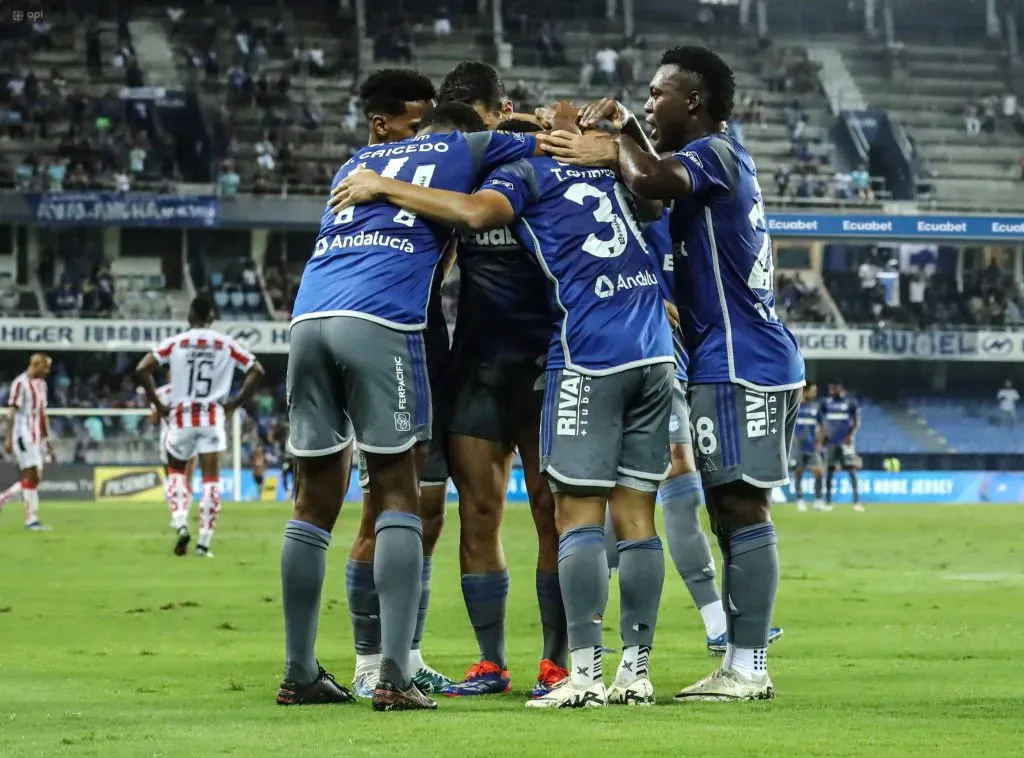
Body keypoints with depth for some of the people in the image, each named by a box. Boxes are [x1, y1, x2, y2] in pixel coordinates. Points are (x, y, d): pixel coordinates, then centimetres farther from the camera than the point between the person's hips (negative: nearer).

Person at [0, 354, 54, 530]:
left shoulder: (41, 384, 16)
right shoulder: (21, 383, -10)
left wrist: (47, 439, 19)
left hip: (38, 437, 9)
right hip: (24, 435, -9)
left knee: (34, 479, 6)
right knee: (32, 477, -9)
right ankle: (31, 519, -5)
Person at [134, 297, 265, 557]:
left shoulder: (174, 343, 2)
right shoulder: (227, 344, 5)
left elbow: (142, 370, -6)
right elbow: (256, 371, 2)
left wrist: (158, 404, 3)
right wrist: (235, 404, 6)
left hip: (181, 417, 0)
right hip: (213, 418, 0)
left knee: (176, 471, 18)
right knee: (211, 477, 2)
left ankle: (180, 524, -5)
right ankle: (204, 542, -3)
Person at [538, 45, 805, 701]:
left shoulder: (714, 153, -11)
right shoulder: (722, 158, 20)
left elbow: (654, 181, -31)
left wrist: (618, 147, -13)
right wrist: (623, 135, 8)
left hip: (740, 364, -10)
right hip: (738, 361, 10)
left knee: (743, 510, -10)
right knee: (735, 515, 10)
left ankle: (749, 669, -11)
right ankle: (741, 666, 13)